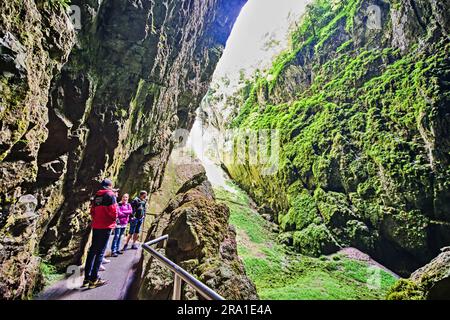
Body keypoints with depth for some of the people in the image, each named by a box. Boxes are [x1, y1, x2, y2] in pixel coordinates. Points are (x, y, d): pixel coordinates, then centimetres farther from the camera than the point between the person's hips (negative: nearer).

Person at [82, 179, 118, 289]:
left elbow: (92, 211, 13)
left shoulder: (97, 196, 11)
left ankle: (87, 278, 20)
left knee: (92, 250, 14)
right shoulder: (110, 195, -11)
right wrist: (114, 219, 3)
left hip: (96, 226, 7)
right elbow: (113, 212, -15)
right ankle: (94, 279, 4)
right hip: (106, 226, -7)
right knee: (100, 252, -1)